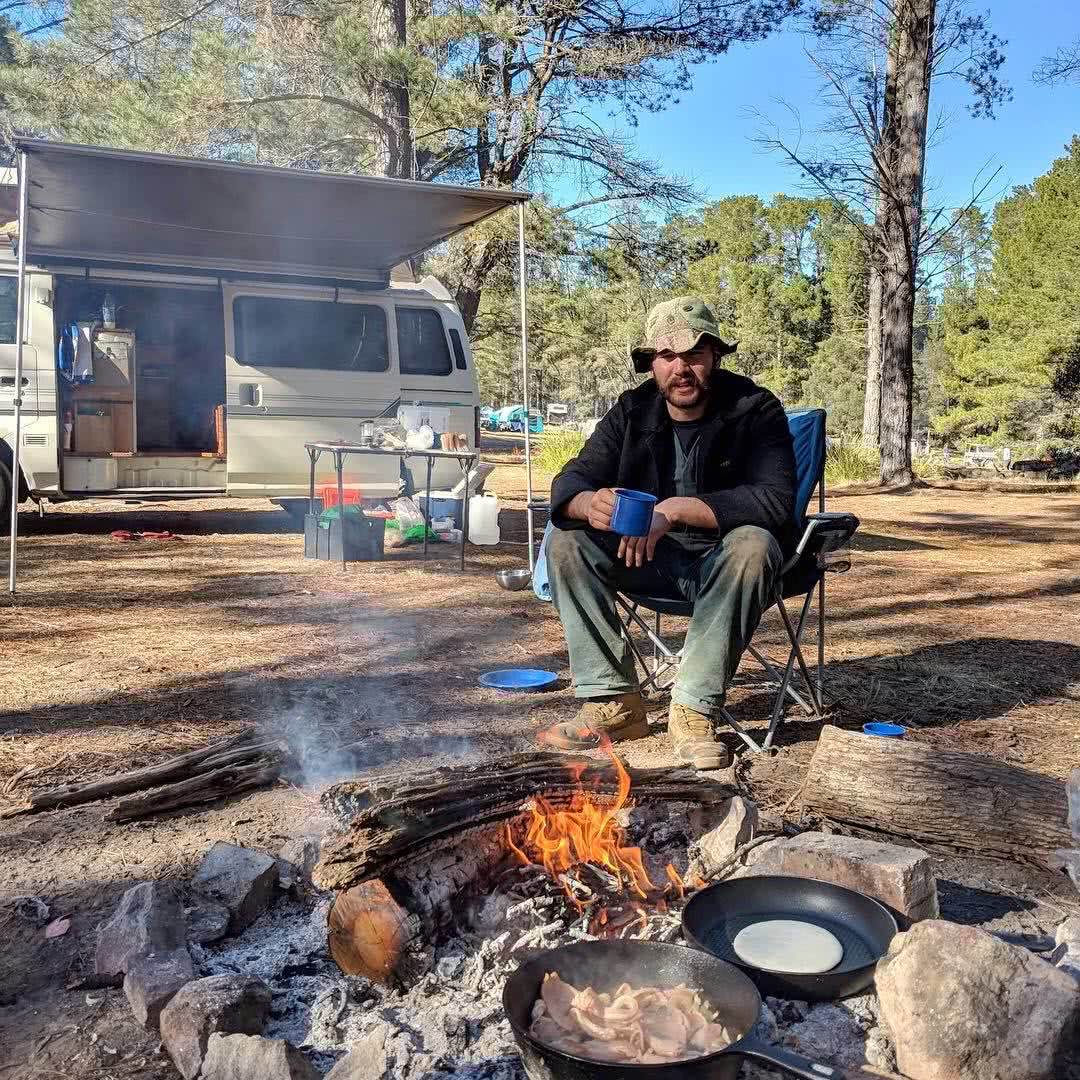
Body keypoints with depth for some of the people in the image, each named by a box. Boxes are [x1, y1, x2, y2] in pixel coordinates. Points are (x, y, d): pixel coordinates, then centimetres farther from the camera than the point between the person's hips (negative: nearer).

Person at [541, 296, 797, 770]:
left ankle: (694, 710, -26)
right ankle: (613, 703, -14)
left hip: (722, 562, -4)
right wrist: (589, 504, -34)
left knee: (753, 544, -36)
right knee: (566, 540, -16)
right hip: (651, 557, 4)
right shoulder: (633, 410, -1)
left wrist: (675, 509, -37)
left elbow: (775, 500, -28)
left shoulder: (755, 409, -13)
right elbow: (570, 481, -8)